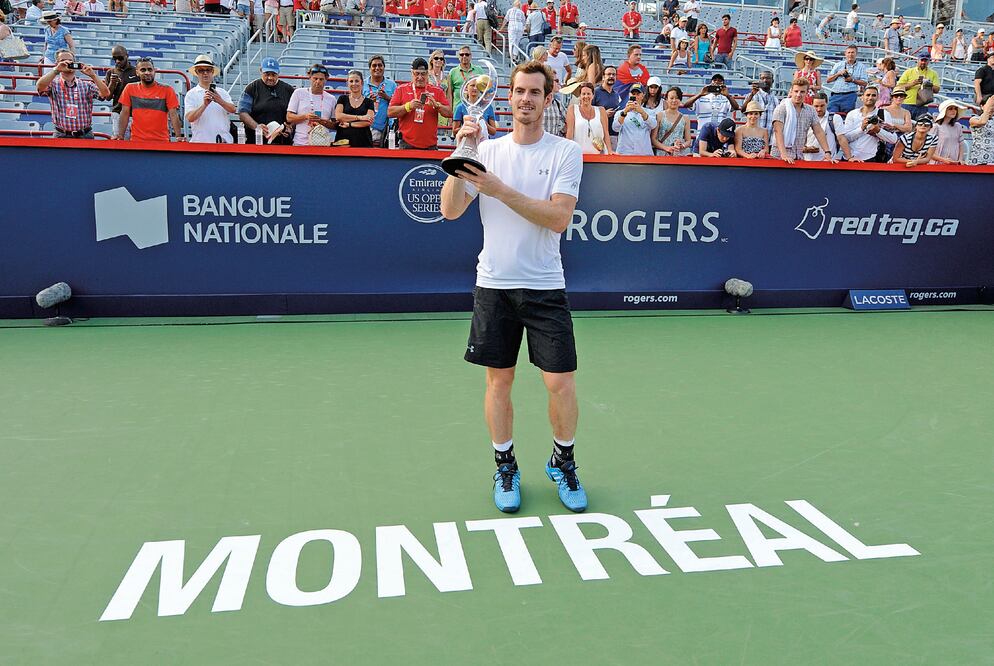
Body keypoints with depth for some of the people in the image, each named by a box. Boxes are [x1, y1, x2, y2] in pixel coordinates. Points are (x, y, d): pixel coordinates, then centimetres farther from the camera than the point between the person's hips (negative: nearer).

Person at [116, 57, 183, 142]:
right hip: (137, 140, 1)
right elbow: (125, 113, 6)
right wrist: (120, 135, -4)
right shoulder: (130, 88, 7)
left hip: (161, 141, -1)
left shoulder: (167, 90, 1)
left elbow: (173, 115, -4)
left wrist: (178, 136, -16)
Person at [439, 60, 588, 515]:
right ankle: (506, 467, 26)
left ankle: (563, 462, 23)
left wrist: (501, 190, -20)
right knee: (499, 380, 8)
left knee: (561, 383, -2)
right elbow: (451, 210, -1)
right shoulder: (488, 150, 6)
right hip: (493, 286, 2)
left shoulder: (566, 152, -1)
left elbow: (559, 218, -14)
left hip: (545, 288, -1)